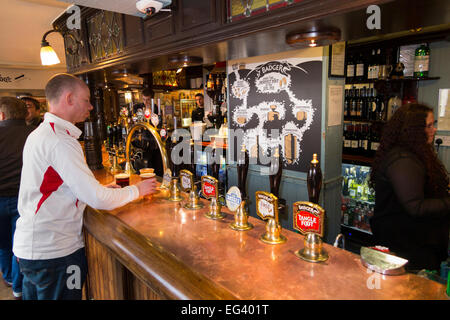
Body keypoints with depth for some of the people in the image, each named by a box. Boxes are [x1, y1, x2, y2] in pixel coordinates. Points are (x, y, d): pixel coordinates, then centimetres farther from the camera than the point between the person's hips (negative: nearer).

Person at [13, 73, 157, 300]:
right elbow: (98, 200, -24)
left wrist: (101, 189, 11)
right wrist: (136, 190, -8)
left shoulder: (39, 133, 10)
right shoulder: (60, 141, -21)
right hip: (54, 252, -9)